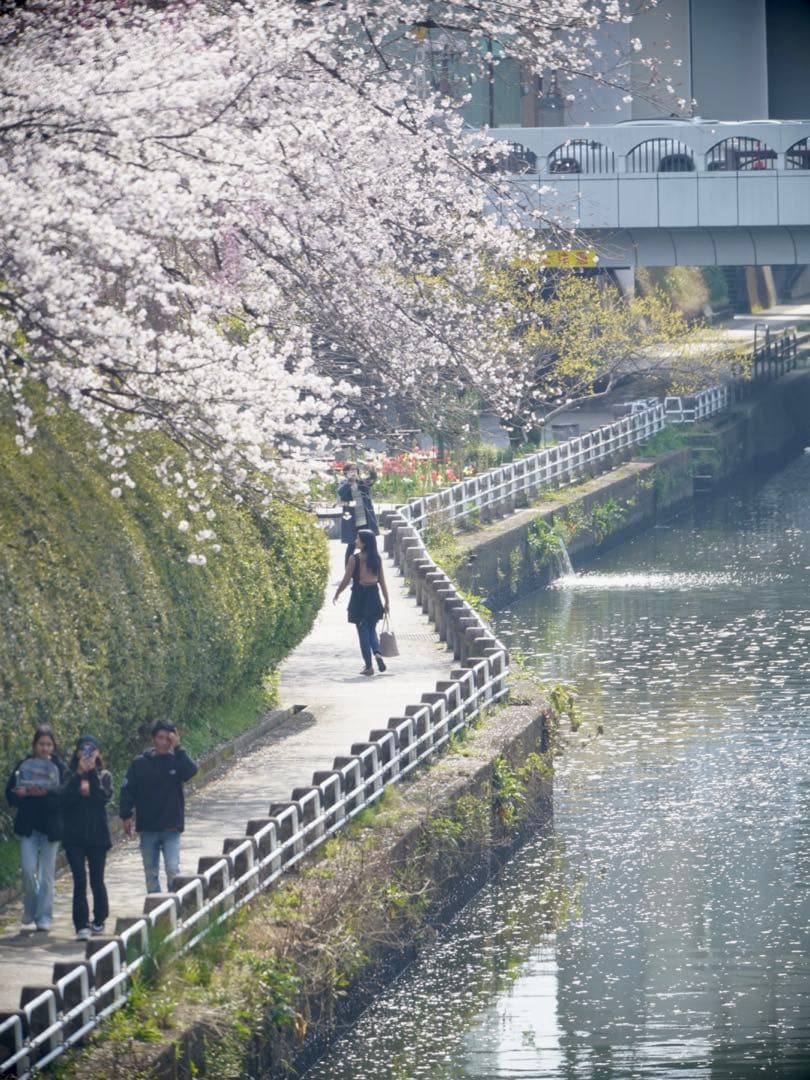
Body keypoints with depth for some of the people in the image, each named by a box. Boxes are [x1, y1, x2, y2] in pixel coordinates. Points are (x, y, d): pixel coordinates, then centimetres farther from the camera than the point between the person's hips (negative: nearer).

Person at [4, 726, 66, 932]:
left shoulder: (60, 767, 0)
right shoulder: (24, 765, 4)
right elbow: (10, 795, 4)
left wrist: (45, 793, -23)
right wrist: (22, 793, -17)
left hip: (51, 827, -1)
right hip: (28, 826, 1)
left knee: (46, 874, 2)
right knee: (28, 869, -7)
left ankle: (44, 916, 10)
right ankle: (31, 909, 17)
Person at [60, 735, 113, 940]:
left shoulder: (103, 776, 6)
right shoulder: (70, 775, 5)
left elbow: (105, 797, -12)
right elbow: (65, 797, -13)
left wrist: (92, 774, -16)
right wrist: (79, 773, -17)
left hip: (97, 836, 1)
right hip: (74, 836, 0)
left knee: (97, 880, 7)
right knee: (80, 880, -8)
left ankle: (99, 921, 24)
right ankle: (82, 925, -9)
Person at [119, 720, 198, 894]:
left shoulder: (176, 760, -1)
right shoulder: (140, 763, 0)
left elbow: (191, 771, -21)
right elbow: (127, 790, 2)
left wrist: (177, 748, -23)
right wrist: (126, 816, -5)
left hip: (171, 829, -2)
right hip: (147, 829, 2)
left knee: (173, 870, -11)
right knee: (151, 873, 9)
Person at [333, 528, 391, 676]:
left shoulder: (355, 558, -11)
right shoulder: (377, 558, 2)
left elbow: (346, 580, -7)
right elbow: (382, 581, 4)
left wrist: (336, 595, 7)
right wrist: (387, 602, 10)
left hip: (359, 597, -4)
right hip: (374, 597, 4)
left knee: (363, 631, 4)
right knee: (372, 629, 19)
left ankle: (368, 666, 4)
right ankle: (377, 653, -8)